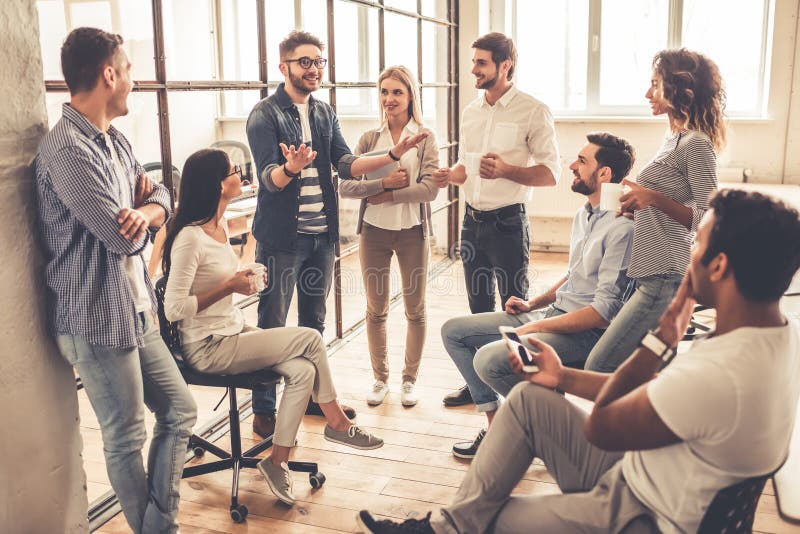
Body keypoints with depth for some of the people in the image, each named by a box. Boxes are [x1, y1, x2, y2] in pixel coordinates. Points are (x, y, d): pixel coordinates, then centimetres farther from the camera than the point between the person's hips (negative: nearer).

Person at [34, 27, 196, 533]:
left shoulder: (115, 139, 10)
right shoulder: (67, 150, -20)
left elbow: (160, 197, 10)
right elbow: (121, 238, -22)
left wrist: (145, 211, -15)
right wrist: (139, 208, 1)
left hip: (137, 311, 9)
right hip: (98, 320, -9)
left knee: (180, 411, 15)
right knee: (127, 439, 7)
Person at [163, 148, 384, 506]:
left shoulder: (220, 225, 8)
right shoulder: (189, 238, -21)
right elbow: (173, 309, -24)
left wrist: (244, 279, 2)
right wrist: (229, 287, -21)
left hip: (233, 331, 9)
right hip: (208, 348, -9)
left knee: (303, 370, -12)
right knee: (310, 339, -13)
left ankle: (277, 462, 0)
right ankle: (336, 422, 6)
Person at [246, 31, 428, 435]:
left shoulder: (325, 113, 11)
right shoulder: (264, 115, -8)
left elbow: (346, 165, 4)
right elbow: (269, 178, -18)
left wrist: (393, 154, -7)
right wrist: (291, 167, -40)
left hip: (322, 234, 6)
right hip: (281, 238, -6)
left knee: (314, 321, 16)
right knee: (272, 325, 0)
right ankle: (265, 410, 10)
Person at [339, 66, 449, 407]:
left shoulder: (424, 138, -1)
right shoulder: (369, 139, 5)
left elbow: (430, 188, -14)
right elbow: (345, 186, -5)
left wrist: (386, 196, -15)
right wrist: (385, 182, -17)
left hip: (412, 231, -1)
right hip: (373, 231, 2)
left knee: (415, 310, 8)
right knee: (376, 310, 9)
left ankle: (409, 379, 24)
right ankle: (380, 379, 25)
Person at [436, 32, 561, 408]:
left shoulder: (533, 111, -9)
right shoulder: (470, 112, 11)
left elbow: (550, 173, -14)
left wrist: (506, 170, -27)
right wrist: (444, 175, 0)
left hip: (507, 222, -6)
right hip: (472, 220, 7)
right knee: (479, 307, 15)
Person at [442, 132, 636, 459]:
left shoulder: (621, 227, -19)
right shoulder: (584, 214, 12)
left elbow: (605, 310, -22)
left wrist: (536, 327, -19)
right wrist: (533, 304, 10)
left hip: (586, 331, -10)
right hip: (553, 312, 10)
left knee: (489, 359, -30)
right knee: (453, 331, 5)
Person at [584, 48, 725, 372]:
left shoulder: (696, 145, -13)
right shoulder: (676, 139, 16)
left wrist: (655, 199, -25)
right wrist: (639, 209, 8)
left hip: (665, 280, -10)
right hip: (654, 276, 10)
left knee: (598, 368, -10)